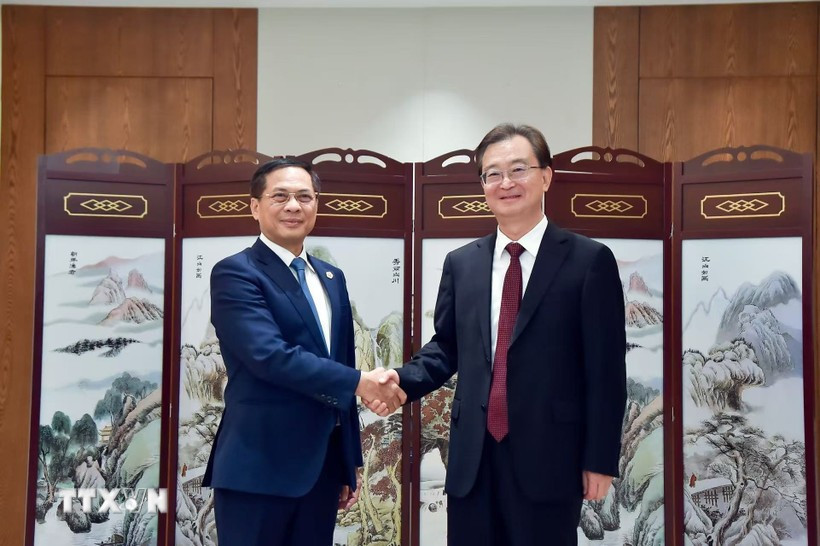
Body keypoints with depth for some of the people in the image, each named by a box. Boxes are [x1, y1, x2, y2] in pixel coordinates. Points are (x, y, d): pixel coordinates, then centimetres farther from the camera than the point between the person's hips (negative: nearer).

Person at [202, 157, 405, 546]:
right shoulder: (235, 273, -9)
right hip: (258, 469, -6)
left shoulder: (332, 278, 13)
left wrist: (349, 463, 15)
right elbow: (271, 355, -22)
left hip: (322, 467, 7)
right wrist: (358, 381, -21)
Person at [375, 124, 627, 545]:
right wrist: (404, 379, -5)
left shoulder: (590, 260, -4)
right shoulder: (461, 263, 10)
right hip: (472, 458, 4)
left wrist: (600, 459, -7)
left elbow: (606, 369, -5)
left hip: (548, 458, -4)